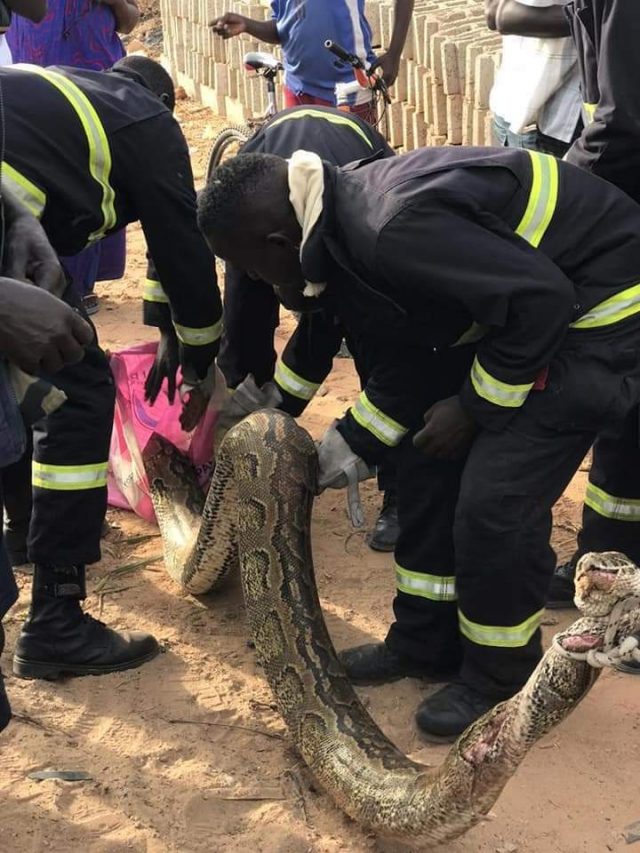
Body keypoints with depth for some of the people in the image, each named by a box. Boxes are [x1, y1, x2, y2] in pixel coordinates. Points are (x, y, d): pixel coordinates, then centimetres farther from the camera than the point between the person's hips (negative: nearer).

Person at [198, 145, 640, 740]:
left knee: (495, 501, -10)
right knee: (427, 463, 10)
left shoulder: (395, 230, -33)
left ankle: (497, 678, 13)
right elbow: (408, 353, 9)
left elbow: (541, 302, -30)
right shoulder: (345, 227, -1)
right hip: (519, 305, 10)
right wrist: (350, 445, 7)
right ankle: (426, 643, 26)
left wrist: (475, 405, -18)